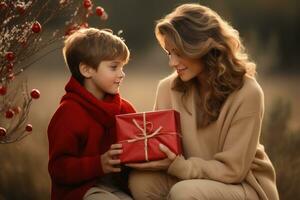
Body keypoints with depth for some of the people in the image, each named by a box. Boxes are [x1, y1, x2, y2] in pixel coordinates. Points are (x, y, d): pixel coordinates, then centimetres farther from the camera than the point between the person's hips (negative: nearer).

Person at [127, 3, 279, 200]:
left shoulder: (246, 93, -18)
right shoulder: (169, 88, -4)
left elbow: (232, 170, -17)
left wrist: (178, 165, -28)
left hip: (244, 184, -5)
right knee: (141, 180, -22)